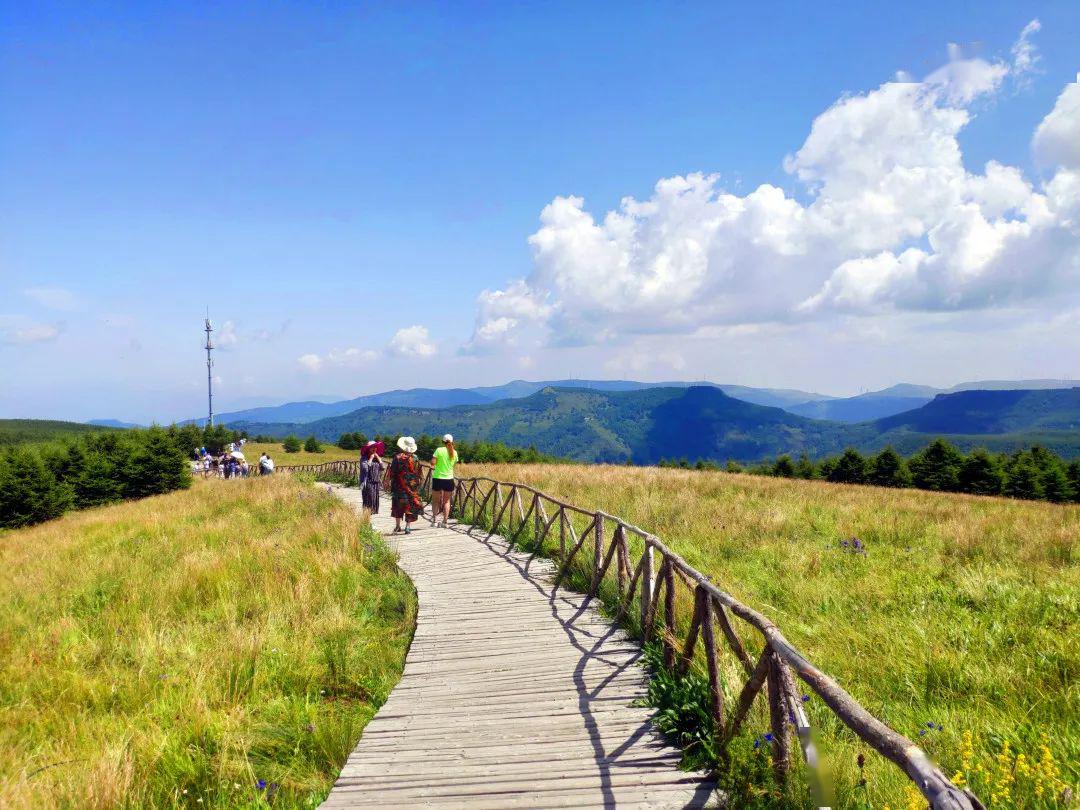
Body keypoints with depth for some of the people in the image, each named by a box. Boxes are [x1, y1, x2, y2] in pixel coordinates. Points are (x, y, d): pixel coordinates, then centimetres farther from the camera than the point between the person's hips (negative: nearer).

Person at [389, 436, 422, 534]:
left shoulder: (397, 457, -9)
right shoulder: (415, 458, -2)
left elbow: (392, 472, -6)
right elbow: (419, 473, 4)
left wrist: (392, 482, 5)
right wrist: (418, 484, 13)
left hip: (400, 485, -1)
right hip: (413, 485, 1)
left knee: (398, 505, 11)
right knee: (411, 505, 6)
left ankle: (397, 525, 12)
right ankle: (408, 526, 3)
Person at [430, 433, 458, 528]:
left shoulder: (439, 450, -9)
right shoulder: (454, 452, 1)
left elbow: (433, 462, -14)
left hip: (438, 478, -2)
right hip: (449, 479, 2)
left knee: (435, 500, 11)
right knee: (447, 501, 12)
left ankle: (434, 520, 3)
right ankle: (445, 521, 8)